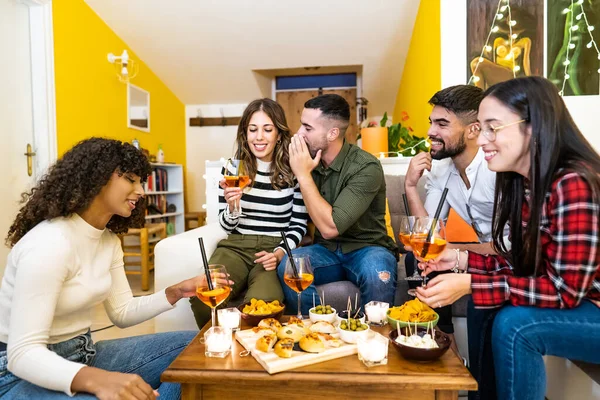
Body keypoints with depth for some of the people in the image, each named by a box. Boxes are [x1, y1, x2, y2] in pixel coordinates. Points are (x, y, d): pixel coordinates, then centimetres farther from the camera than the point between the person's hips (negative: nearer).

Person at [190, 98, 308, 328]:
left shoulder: (293, 171, 1)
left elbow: (298, 225, 4)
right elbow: (227, 226, 9)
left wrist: (279, 253, -14)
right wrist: (232, 206, -14)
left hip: (274, 249, -2)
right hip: (235, 246, 3)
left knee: (262, 301, -35)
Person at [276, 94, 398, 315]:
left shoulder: (366, 168, -19)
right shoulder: (308, 161, -2)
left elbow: (330, 228, -26)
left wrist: (304, 175, -22)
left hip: (366, 248, -3)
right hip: (326, 250, 4)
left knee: (376, 274, -36)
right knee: (288, 266, -27)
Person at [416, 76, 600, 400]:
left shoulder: (574, 184, -27)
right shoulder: (521, 182, -1)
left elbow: (565, 290, -26)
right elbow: (526, 265, 5)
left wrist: (469, 285, -28)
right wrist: (463, 259, -6)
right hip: (573, 301, 8)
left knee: (513, 324, -25)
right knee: (485, 307, 0)